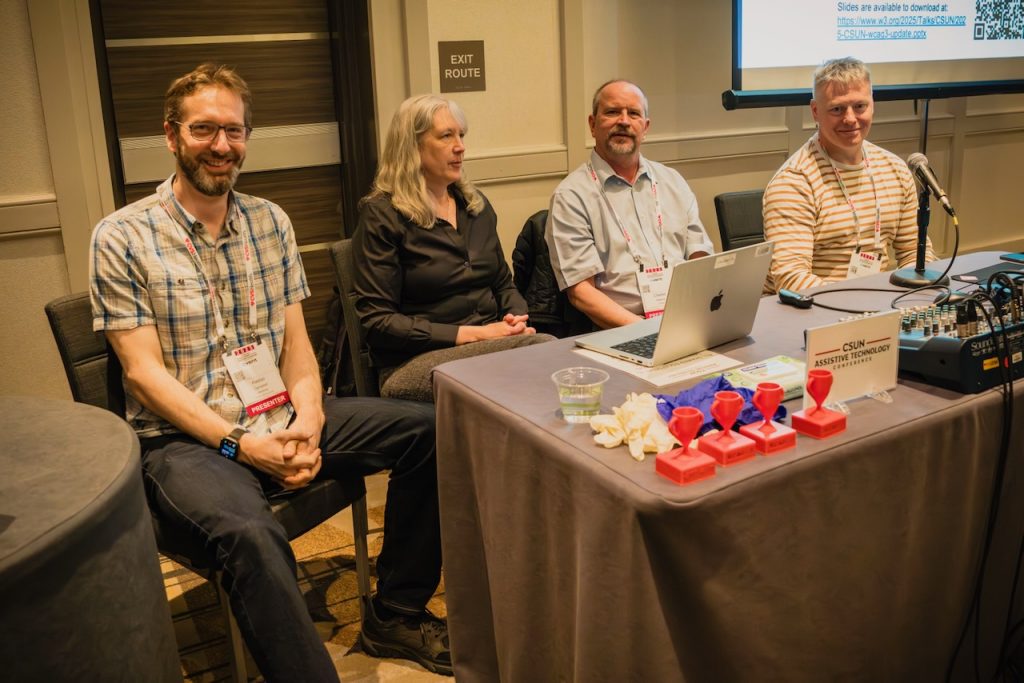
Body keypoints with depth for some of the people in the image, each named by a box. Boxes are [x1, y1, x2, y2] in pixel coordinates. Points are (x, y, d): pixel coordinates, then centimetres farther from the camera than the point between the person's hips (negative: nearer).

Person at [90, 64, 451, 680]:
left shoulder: (270, 221, 11)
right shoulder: (122, 238, -4)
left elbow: (295, 339, 9)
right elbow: (144, 371, -8)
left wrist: (308, 418, -10)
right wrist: (238, 443, -18)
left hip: (280, 418, 6)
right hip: (186, 438, -5)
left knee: (430, 429, -9)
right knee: (250, 536, -38)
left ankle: (395, 617, 6)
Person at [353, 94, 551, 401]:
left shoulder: (476, 205, 16)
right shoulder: (382, 215, -4)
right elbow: (377, 320, -9)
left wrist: (517, 320, -2)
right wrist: (471, 334, -15)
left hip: (491, 344, 6)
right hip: (415, 364, -6)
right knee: (543, 348, -31)